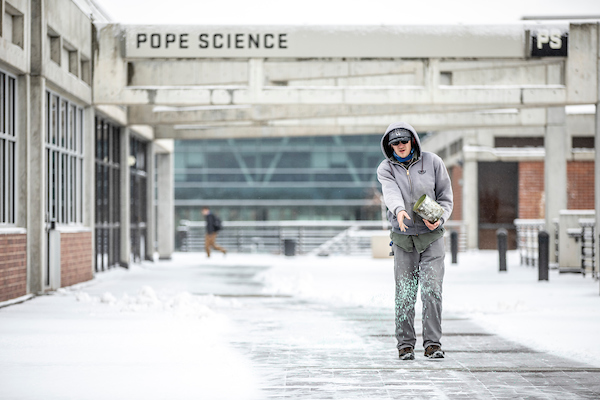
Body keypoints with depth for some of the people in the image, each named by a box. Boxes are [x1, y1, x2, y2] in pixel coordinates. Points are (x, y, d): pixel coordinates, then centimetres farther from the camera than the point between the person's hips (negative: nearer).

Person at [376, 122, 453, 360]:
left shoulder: (432, 162, 1)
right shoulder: (385, 169, 0)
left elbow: (445, 197, 5)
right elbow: (391, 193, -21)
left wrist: (440, 218, -15)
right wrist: (399, 211, -42)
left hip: (432, 236, 0)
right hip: (403, 239, 0)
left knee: (432, 289, -9)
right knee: (405, 293, -2)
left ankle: (433, 343, -4)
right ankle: (405, 344, 6)